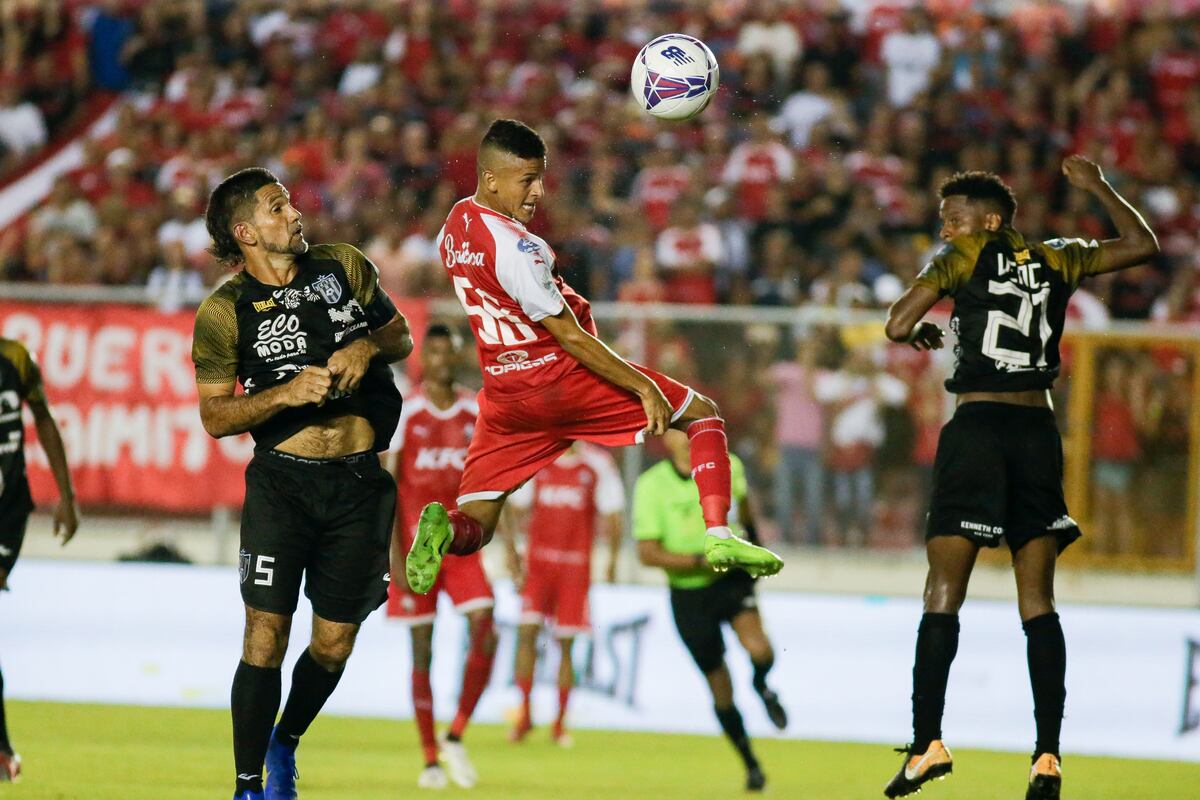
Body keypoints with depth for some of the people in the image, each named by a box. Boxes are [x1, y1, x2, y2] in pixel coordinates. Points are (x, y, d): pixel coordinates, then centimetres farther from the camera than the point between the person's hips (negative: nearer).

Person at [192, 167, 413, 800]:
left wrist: (368, 347, -5)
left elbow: (401, 335, 17)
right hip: (282, 480, -3)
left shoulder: (345, 267, 6)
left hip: (360, 485, 3)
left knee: (334, 643, 6)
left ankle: (285, 744, 32)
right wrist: (288, 394, -18)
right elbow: (215, 417, -4)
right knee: (265, 635, -11)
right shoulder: (224, 312, -3)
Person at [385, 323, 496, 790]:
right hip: (416, 544, -3)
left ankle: (456, 737, 1)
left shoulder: (475, 412, 6)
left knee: (485, 635, -14)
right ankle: (430, 760, 7)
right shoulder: (406, 414, -5)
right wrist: (394, 553, -12)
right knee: (422, 650, 1)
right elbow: (388, 484, -6)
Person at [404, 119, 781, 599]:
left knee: (473, 528, 9)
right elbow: (569, 337, -20)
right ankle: (718, 535, -7)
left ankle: (444, 531, -27)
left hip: (505, 393, 7)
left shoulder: (454, 224, 4)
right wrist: (645, 388, -16)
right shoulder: (514, 248, -22)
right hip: (561, 377, -7)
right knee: (703, 414, 8)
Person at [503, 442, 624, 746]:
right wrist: (511, 550, 1)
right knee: (527, 632, -9)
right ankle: (525, 714, 2)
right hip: (537, 561, 1)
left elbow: (612, 516, 0)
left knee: (566, 644, 1)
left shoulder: (597, 464, -2)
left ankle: (560, 722, 11)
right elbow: (518, 510, 10)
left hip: (575, 567, -1)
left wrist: (612, 560, -4)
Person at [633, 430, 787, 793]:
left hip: (732, 579, 1)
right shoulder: (651, 486, -14)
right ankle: (751, 765, 27)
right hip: (688, 595, -1)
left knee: (759, 651, -27)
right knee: (720, 687, 6)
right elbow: (647, 553, -17)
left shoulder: (727, 467, -7)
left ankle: (763, 687, 10)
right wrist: (701, 561, -25)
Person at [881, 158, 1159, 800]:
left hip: (977, 428, -4)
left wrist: (921, 333, 15)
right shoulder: (1057, 260, 12)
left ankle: (927, 743, -15)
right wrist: (1097, 187, 35)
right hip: (1039, 431, 4)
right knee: (1038, 600, 6)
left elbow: (897, 326, -8)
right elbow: (1142, 244, 24)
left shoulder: (960, 260, 1)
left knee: (944, 589, -4)